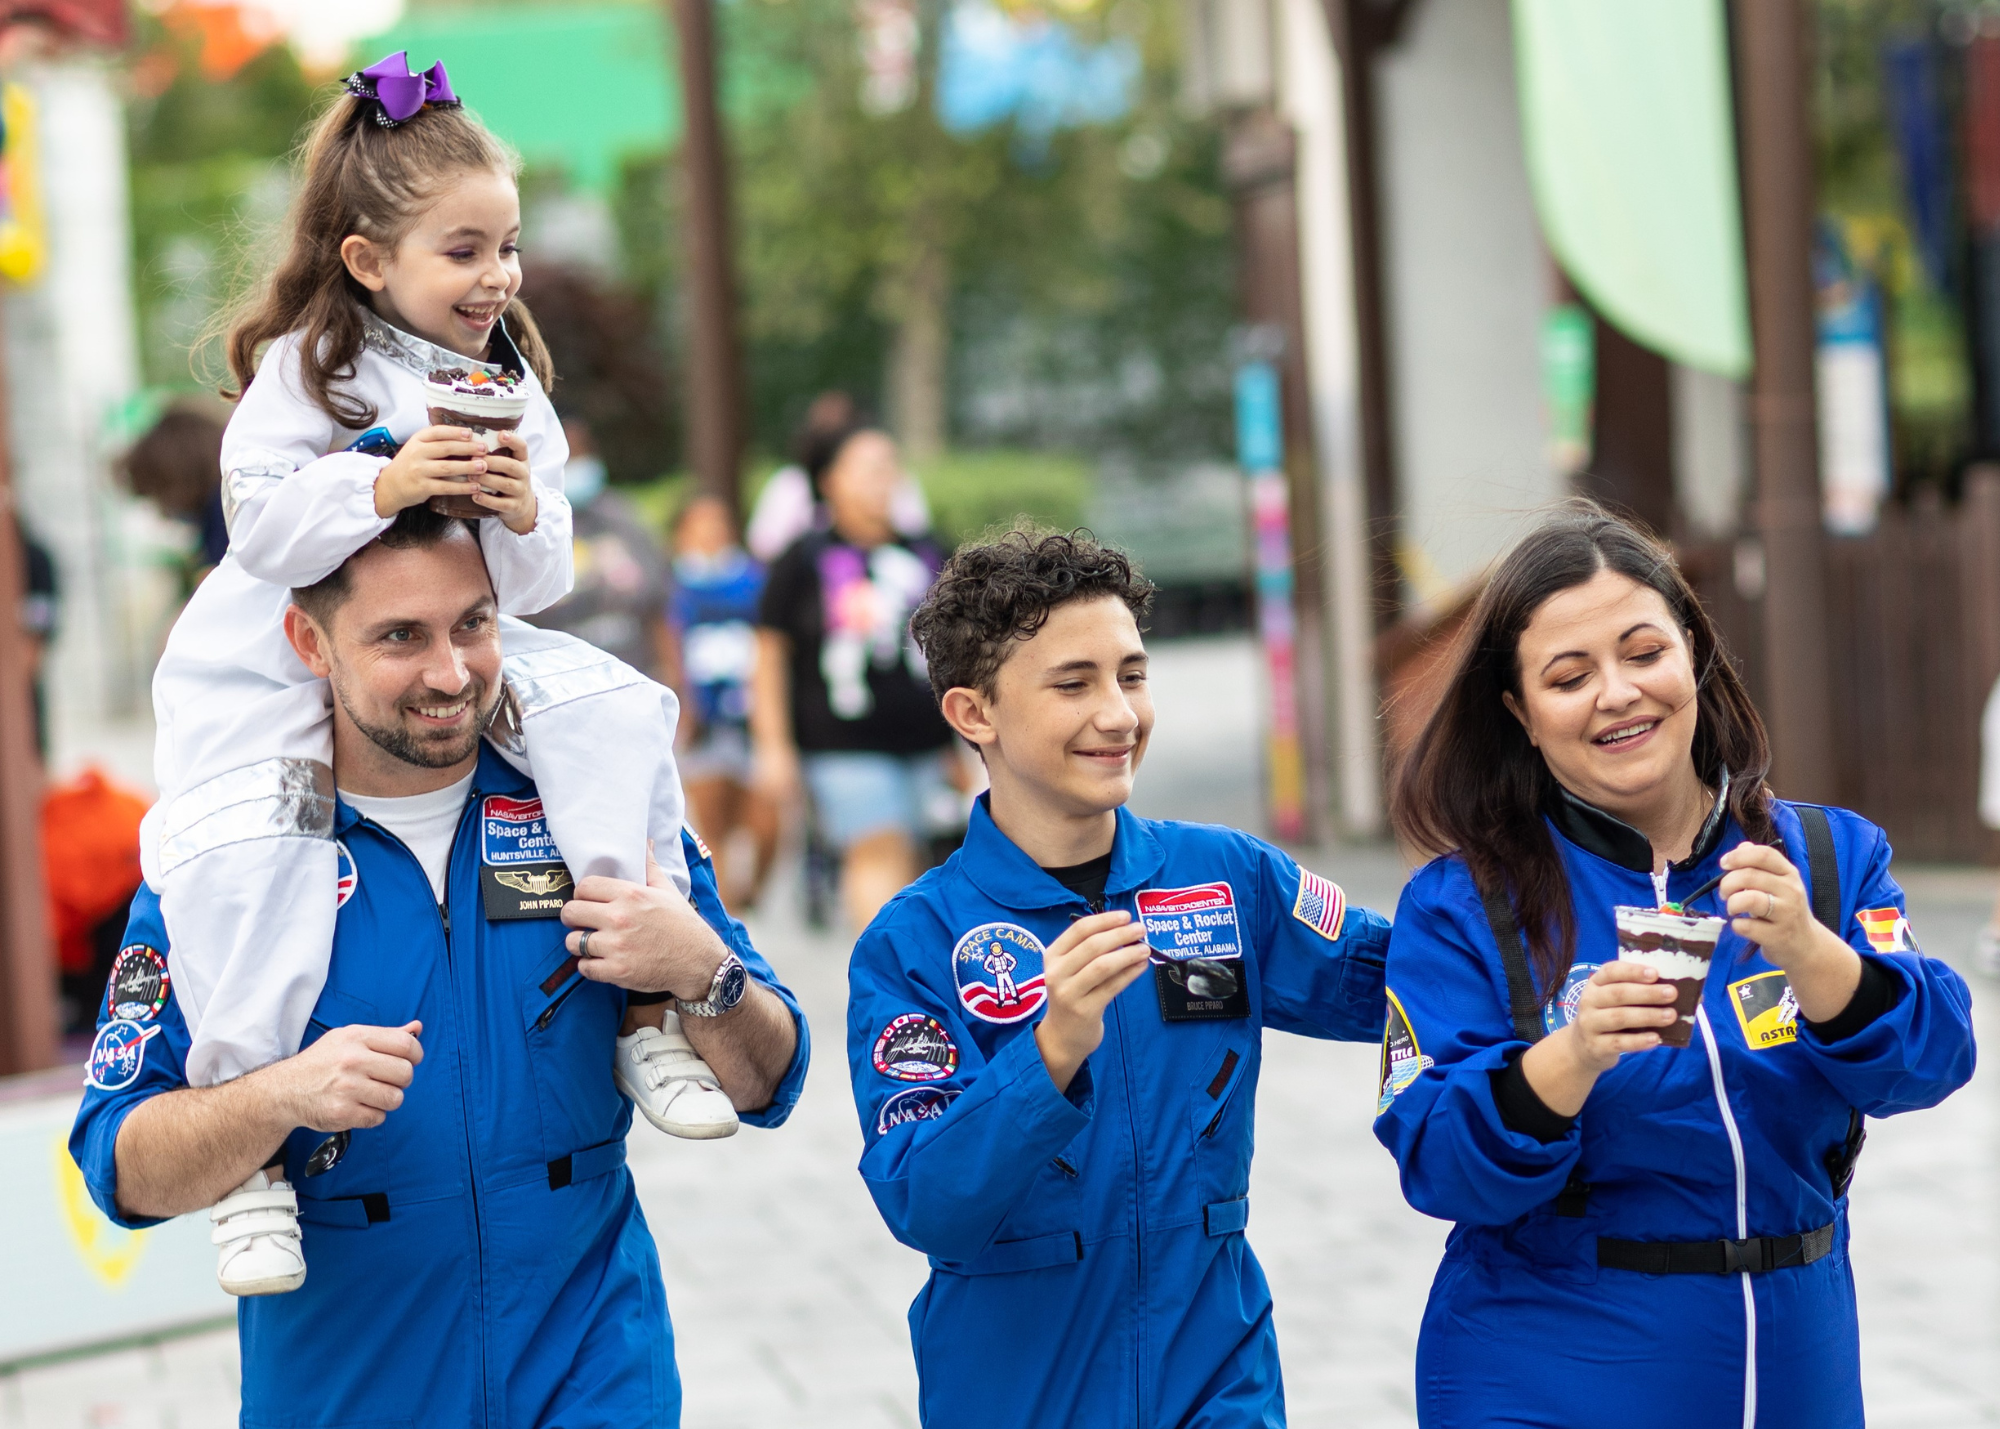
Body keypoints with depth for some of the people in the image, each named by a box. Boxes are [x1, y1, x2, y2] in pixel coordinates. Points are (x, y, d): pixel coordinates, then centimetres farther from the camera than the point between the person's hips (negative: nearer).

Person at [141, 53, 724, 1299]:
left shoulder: (514, 389, 5)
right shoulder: (307, 368, -9)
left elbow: (535, 586, 3)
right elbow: (261, 524, -20)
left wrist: (524, 517, -19)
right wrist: (383, 487, -33)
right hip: (275, 668, -4)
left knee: (613, 707, -15)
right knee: (238, 848, -27)